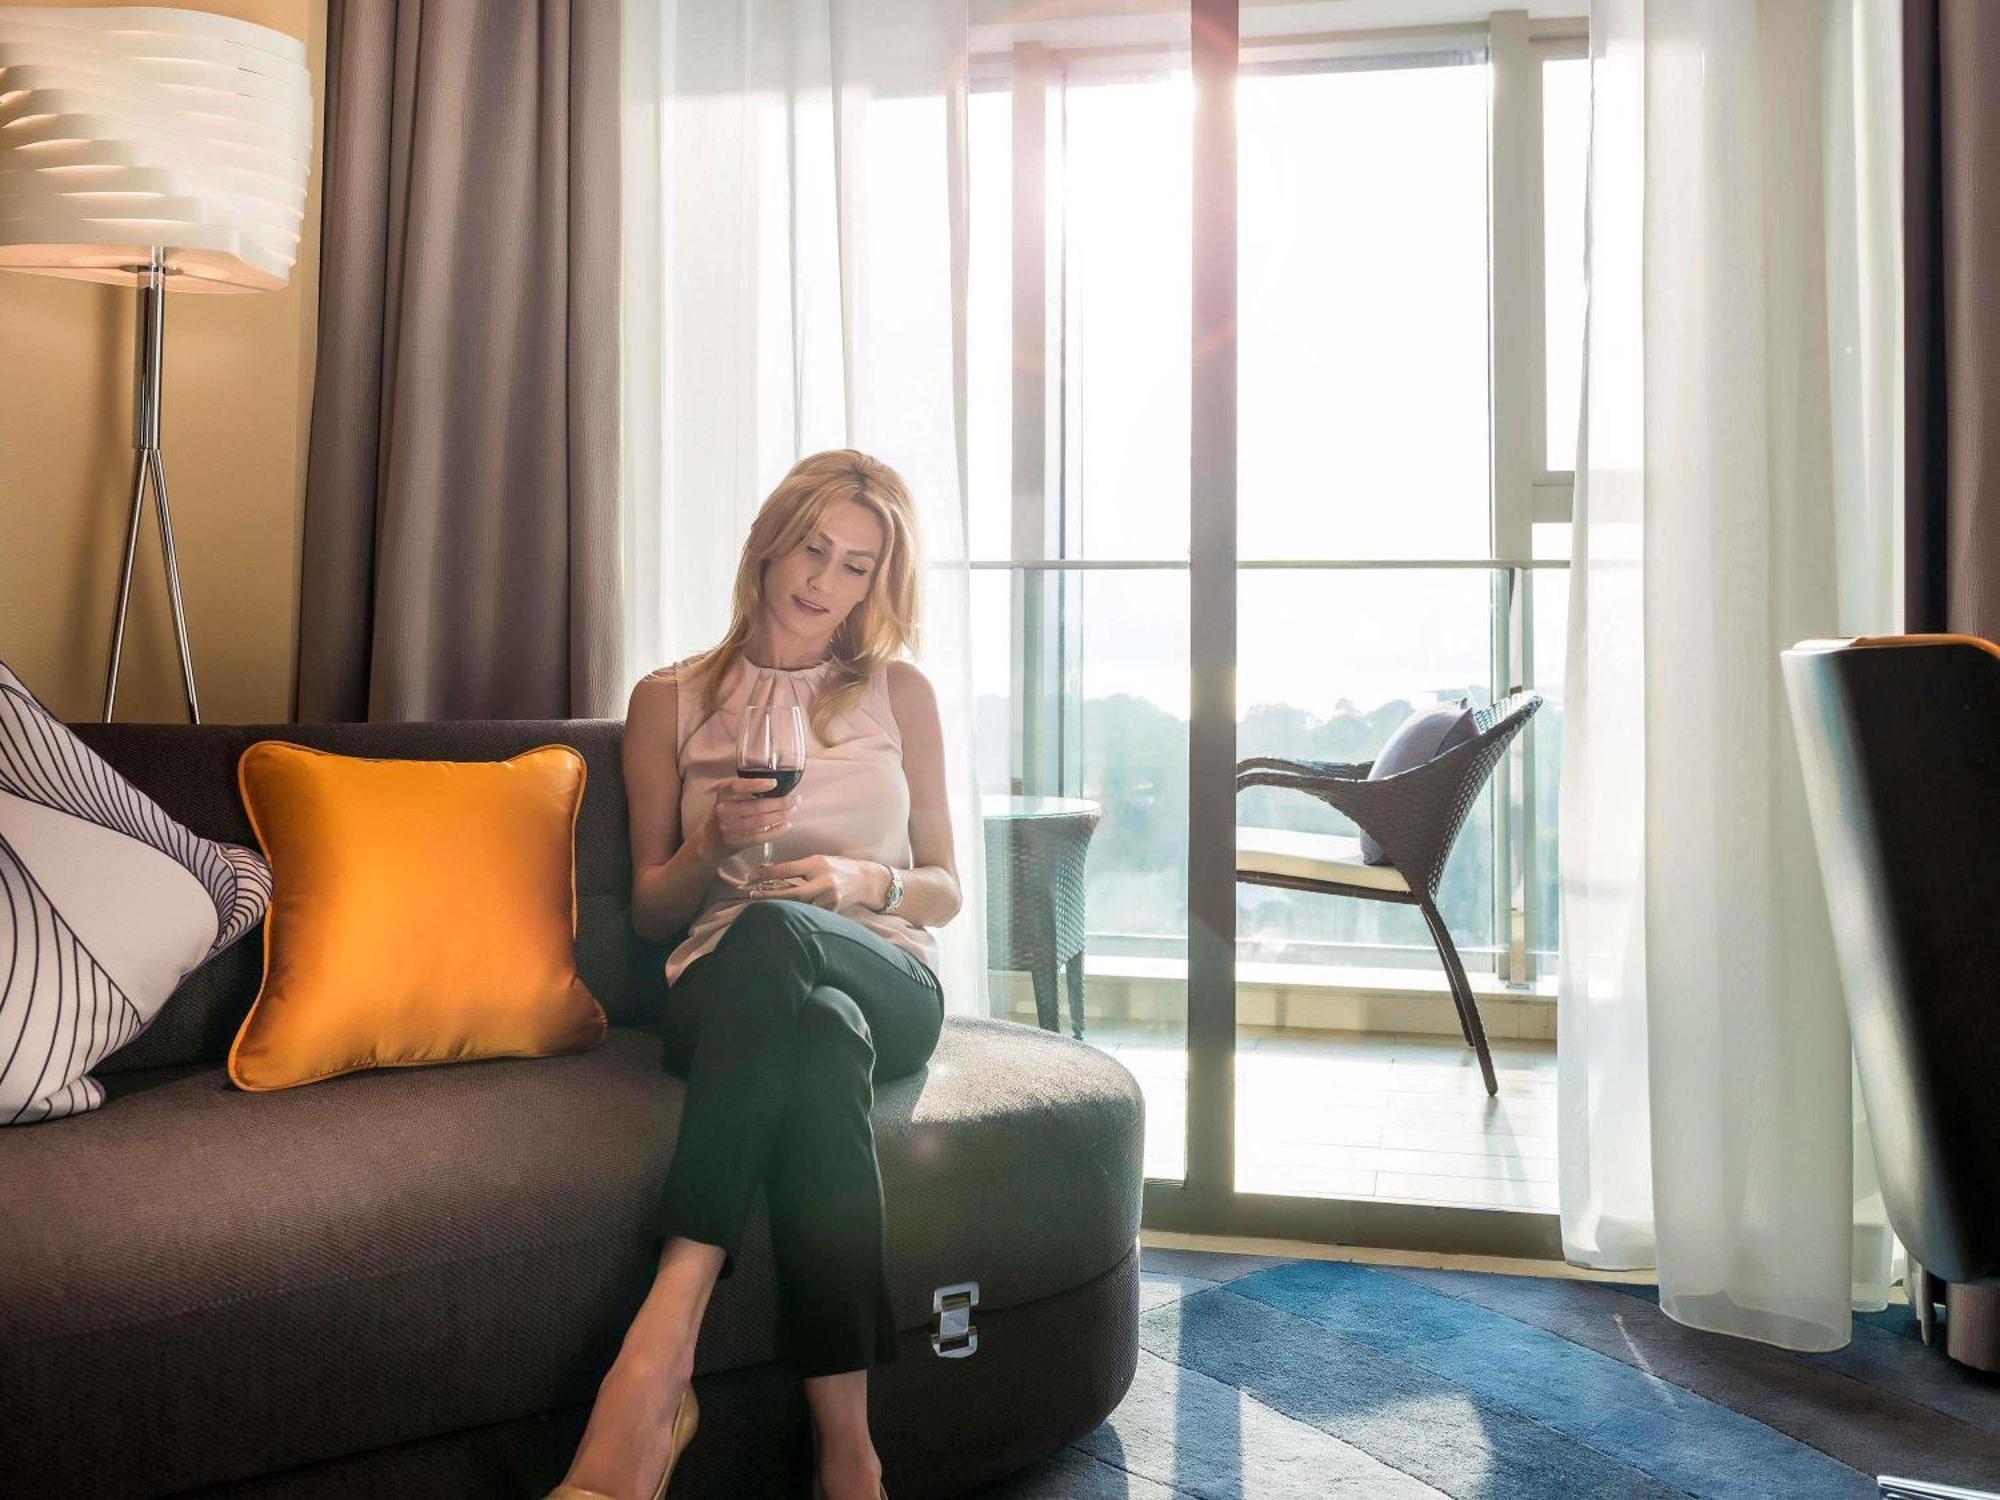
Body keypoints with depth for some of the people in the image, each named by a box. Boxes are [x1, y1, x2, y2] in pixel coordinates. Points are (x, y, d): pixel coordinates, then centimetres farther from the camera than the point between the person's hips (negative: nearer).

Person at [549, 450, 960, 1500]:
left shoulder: (900, 694, 18)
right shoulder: (670, 700, 16)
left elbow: (944, 889, 18)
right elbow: (650, 912, 16)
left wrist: (866, 879, -6)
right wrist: (714, 842, -7)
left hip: (886, 982, 0)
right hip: (722, 990, 0)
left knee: (772, 932, -40)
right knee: (820, 1039, -42)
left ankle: (660, 1349, -47)